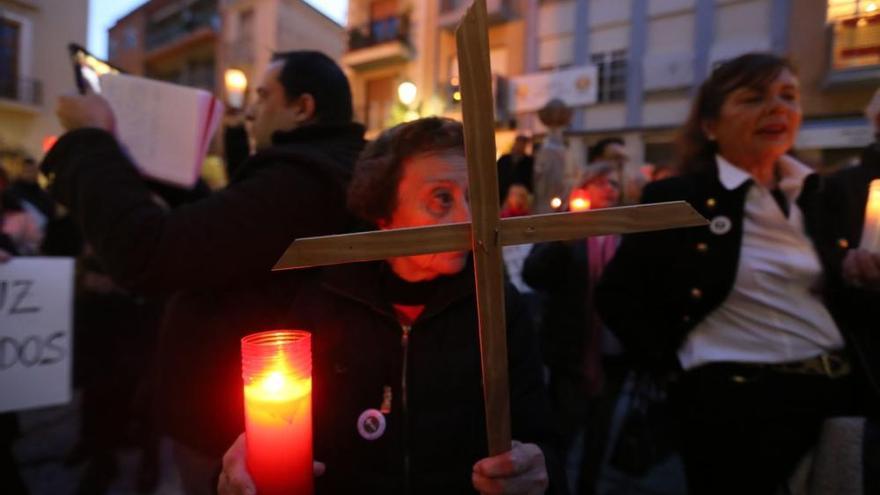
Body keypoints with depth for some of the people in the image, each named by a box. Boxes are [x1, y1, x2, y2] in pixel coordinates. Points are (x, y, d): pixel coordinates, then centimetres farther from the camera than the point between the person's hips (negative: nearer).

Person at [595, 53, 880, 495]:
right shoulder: (675, 199, -9)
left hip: (844, 391, 6)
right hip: (736, 403, -5)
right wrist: (674, 365, -10)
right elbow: (615, 296, -7)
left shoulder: (822, 196, 8)